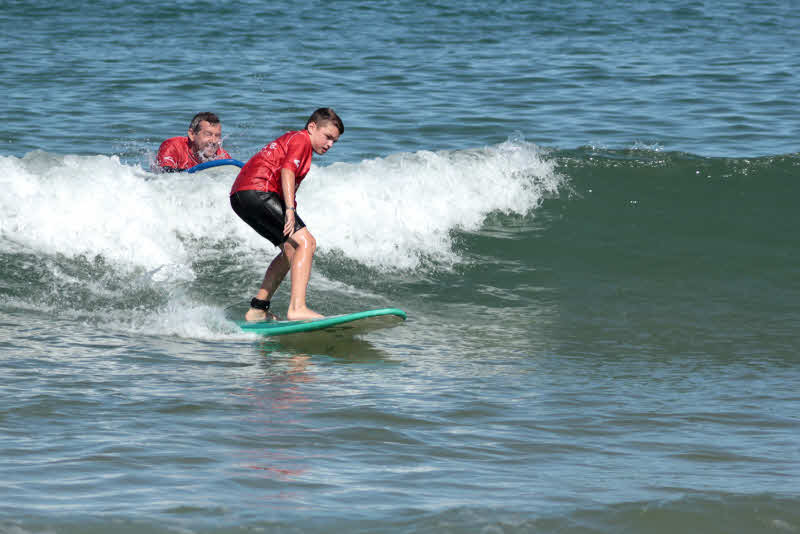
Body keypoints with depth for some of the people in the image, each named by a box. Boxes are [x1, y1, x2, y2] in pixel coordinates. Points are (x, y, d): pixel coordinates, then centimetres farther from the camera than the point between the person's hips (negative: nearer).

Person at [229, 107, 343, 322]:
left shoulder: (289, 139, 31)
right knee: (306, 242, -15)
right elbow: (287, 170, -16)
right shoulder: (301, 139, 0)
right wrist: (290, 209, -26)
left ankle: (257, 309, 13)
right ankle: (297, 308, -30)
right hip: (257, 192, -10)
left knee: (292, 250, 16)